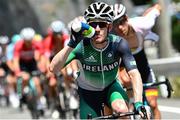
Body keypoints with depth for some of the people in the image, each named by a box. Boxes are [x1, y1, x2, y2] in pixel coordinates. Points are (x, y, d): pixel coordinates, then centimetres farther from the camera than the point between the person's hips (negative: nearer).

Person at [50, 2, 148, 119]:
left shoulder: (118, 43, -27)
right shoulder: (81, 46, -29)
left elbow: (134, 73, -36)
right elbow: (53, 68, -41)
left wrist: (138, 103, -51)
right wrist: (71, 44, -55)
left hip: (111, 87, 0)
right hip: (88, 93, 1)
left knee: (122, 109, -31)